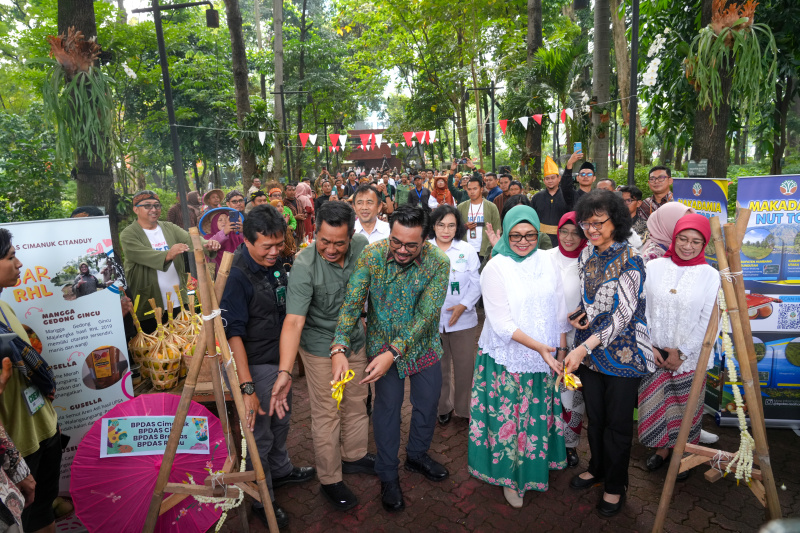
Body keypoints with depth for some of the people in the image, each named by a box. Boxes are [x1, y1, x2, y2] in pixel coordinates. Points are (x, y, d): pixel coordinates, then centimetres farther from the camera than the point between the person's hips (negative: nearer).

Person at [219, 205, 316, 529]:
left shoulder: (274, 265, 0)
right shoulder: (235, 276, -24)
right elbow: (233, 334, -25)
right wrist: (246, 387, -28)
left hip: (278, 359, 8)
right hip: (254, 366, -7)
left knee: (281, 421, 24)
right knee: (259, 435, 8)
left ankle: (281, 470, 48)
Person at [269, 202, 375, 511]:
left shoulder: (362, 246, -13)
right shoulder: (305, 266, -29)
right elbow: (294, 321, -35)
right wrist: (285, 372, -44)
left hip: (355, 340, 6)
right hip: (320, 346, -5)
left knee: (356, 402, 21)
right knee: (326, 414, 6)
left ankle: (354, 456, 45)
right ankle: (330, 480, 27)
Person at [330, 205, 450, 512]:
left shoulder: (438, 262, -21)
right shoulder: (372, 255, -20)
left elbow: (426, 314, -25)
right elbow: (352, 302, -22)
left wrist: (393, 353, -33)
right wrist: (340, 347, -35)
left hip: (423, 343, 2)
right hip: (383, 343, -1)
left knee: (428, 401, 16)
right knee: (387, 406, 8)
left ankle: (417, 455, 46)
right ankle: (388, 476, 30)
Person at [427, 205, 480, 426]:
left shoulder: (467, 250, 1)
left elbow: (476, 283, 2)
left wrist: (464, 305, -13)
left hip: (463, 319, 0)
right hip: (432, 319, 0)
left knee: (465, 366, 5)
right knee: (439, 367, 14)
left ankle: (465, 408, 27)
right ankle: (443, 407, 35)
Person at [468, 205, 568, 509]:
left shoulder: (546, 261, 0)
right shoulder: (495, 269, -13)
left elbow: (559, 309, 7)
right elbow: (502, 323, -17)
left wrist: (561, 348, 6)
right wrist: (539, 347, -23)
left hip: (545, 356, 4)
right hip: (507, 359, -4)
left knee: (539, 414, 16)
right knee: (509, 417, 7)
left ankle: (536, 465, 40)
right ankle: (510, 475, 30)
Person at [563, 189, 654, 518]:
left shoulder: (629, 261, -16)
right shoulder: (586, 256, 4)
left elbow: (623, 313, -21)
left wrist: (585, 346, -27)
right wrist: (578, 316, -4)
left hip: (622, 352, -5)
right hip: (589, 352, 6)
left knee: (617, 422, 10)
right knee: (594, 415, 19)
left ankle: (615, 485, 31)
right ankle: (597, 468, 42)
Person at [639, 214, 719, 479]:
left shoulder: (710, 275, -6)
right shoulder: (654, 267, -2)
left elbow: (709, 321, -7)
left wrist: (682, 353, -10)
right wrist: (648, 346, -6)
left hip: (690, 356, -1)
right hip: (654, 354, 1)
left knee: (687, 408, 12)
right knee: (655, 404, 11)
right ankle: (663, 447, 35)